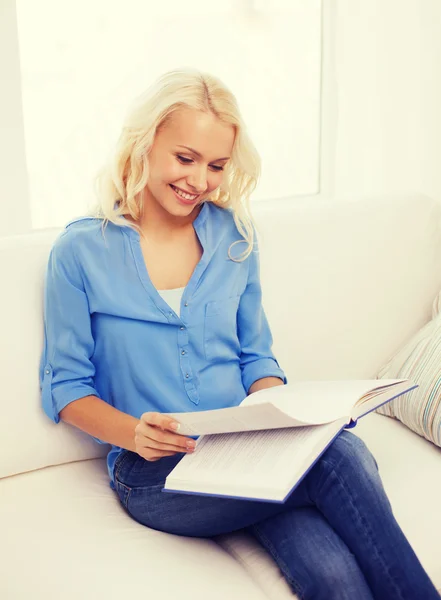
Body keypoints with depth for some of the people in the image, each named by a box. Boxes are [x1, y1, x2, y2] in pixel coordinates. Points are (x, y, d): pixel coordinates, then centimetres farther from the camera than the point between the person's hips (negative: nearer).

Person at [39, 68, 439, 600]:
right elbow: (64, 386, 2)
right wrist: (135, 433, -17)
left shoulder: (234, 238, 11)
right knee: (339, 457, -30)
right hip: (153, 473, -3)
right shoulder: (79, 251, 0)